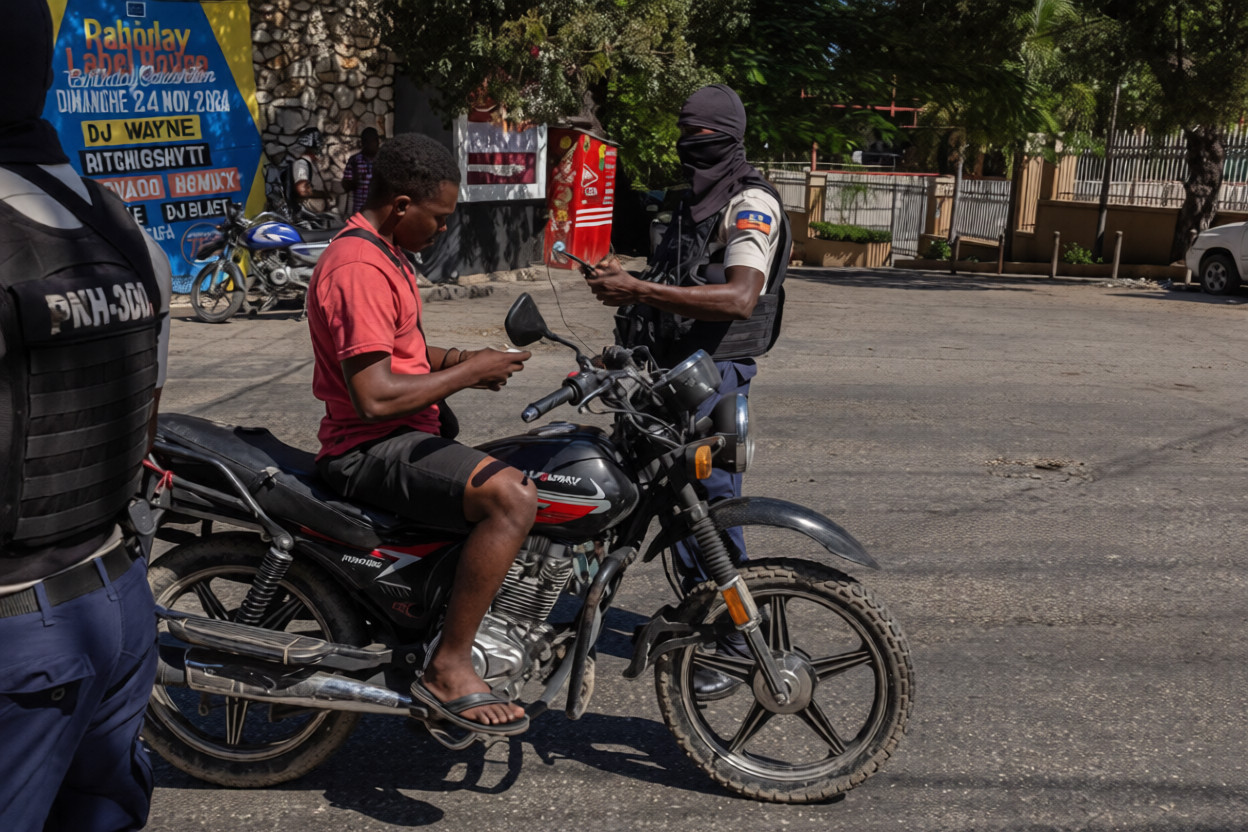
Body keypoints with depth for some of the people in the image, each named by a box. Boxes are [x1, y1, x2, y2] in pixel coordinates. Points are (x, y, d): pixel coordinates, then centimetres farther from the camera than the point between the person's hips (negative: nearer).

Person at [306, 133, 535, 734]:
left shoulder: (381, 252, 16)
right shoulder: (359, 268, -19)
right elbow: (374, 396, -28)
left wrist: (457, 359, 8)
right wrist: (466, 373, -17)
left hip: (406, 435, 11)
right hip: (371, 449, -11)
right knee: (513, 497, -31)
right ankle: (447, 668, -21)